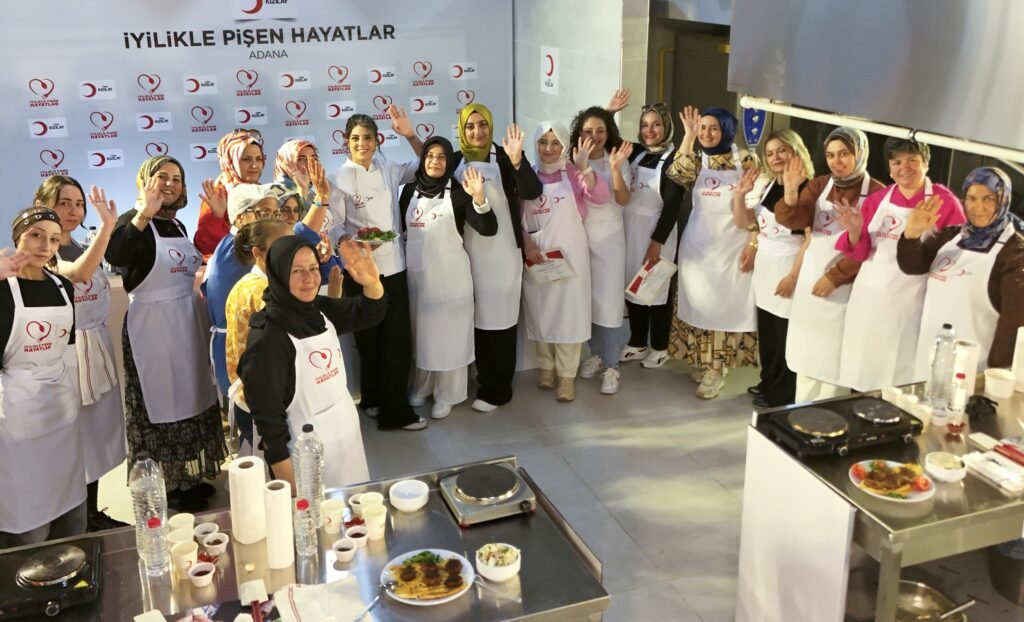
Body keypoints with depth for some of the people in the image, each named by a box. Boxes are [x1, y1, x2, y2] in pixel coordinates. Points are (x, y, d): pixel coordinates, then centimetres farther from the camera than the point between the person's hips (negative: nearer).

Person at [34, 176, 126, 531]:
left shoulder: (82, 248, 12)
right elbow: (78, 274, -36)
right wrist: (106, 226, -43)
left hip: (97, 349, 8)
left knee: (97, 435, 13)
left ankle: (93, 514, 25)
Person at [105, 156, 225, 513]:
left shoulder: (177, 226, 12)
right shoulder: (135, 222, -11)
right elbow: (115, 256, -33)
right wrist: (143, 214, -42)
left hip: (188, 324, 8)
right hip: (153, 328, -8)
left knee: (190, 399, 16)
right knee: (161, 404, 0)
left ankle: (188, 477, 30)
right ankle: (166, 487, 12)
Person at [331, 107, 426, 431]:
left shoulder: (388, 170, 5)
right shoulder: (340, 180, -7)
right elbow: (333, 229, -8)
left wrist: (410, 135, 2)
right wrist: (356, 240, -27)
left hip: (393, 267, 4)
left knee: (399, 340, 3)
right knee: (369, 340, 9)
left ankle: (393, 408, 13)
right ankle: (375, 400, 26)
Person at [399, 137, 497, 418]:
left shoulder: (457, 192, -7)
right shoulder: (410, 190, 4)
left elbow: (488, 229, -16)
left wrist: (479, 198, -31)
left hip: (449, 273, -3)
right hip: (416, 273, 4)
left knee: (449, 333, 5)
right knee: (420, 332, 15)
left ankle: (446, 394, 17)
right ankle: (422, 386, 32)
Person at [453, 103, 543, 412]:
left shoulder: (503, 157, -8)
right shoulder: (456, 161, 4)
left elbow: (532, 193, -21)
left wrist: (517, 161, -35)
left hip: (501, 249, -4)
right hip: (468, 250, 4)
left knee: (499, 317, 2)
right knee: (477, 316, 14)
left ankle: (497, 389, 14)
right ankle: (485, 380, 30)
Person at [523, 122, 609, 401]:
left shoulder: (573, 173, -4)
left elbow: (602, 197, -18)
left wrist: (584, 169, -32)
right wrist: (526, 242, -8)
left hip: (568, 253, -2)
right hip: (534, 255, 3)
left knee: (568, 313, 0)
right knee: (539, 312, 11)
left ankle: (566, 375, 9)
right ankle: (546, 366, 27)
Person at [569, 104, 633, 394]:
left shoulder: (618, 160, -5)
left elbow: (623, 199, -18)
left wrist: (615, 167, -30)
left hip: (608, 238, -2)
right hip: (580, 236, 2)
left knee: (608, 301, -3)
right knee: (586, 299, 10)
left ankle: (611, 367, 4)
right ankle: (596, 354, 28)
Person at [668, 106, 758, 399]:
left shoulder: (745, 160, -1)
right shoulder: (696, 160, 5)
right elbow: (676, 174, -18)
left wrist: (752, 245, -8)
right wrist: (688, 135, -18)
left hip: (734, 245, -2)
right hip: (699, 245, 2)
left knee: (729, 304, 1)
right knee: (700, 304, 7)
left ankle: (716, 368, 12)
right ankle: (705, 364, 21)